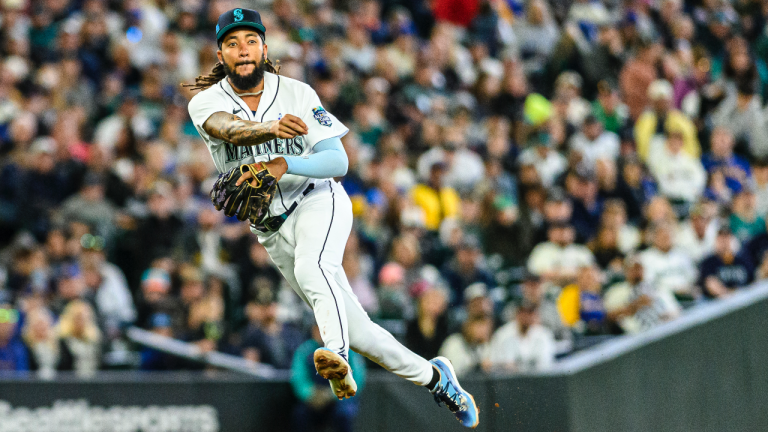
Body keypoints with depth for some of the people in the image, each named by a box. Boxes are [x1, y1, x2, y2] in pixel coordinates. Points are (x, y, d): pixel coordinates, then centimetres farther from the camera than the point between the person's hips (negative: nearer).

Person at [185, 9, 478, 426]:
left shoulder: (297, 93, -9)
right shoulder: (205, 102, -7)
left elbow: (338, 161, -13)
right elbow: (229, 128, -31)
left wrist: (285, 165, -32)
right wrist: (270, 129, -53)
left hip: (318, 202, -3)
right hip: (272, 231, 3)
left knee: (311, 267, -38)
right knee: (355, 330, 3)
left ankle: (337, 358, -56)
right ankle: (432, 376, 19)